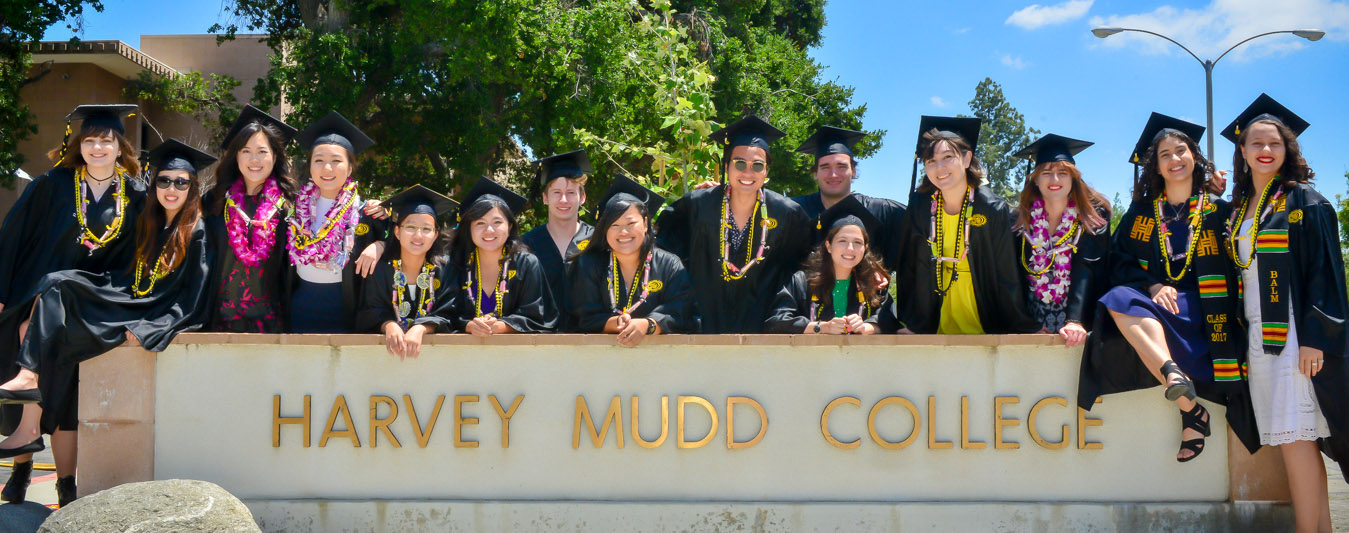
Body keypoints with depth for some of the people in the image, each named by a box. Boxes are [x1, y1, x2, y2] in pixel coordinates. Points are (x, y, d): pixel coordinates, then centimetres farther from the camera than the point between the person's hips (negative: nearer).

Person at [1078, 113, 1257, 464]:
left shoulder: (1217, 210, 8)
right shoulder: (1141, 212, 13)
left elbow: (1229, 268, 4)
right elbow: (1119, 261, 6)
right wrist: (1152, 286, -13)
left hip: (1198, 311, -3)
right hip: (1153, 302, 3)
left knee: (1123, 303, -33)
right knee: (1118, 298, -34)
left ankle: (1189, 410, -39)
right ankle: (1189, 406, -46)